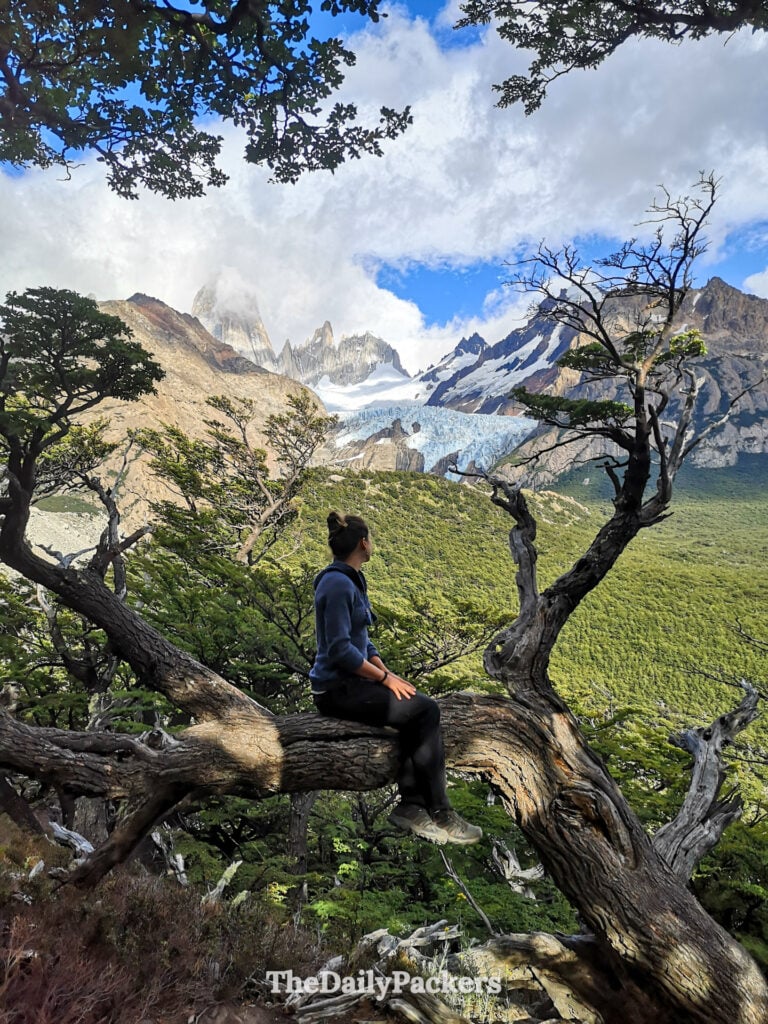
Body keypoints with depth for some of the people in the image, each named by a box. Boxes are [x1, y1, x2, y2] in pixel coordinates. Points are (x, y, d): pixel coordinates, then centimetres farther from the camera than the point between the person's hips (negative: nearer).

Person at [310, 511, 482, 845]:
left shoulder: (351, 580, 12)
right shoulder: (337, 583, -19)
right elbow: (340, 649, -24)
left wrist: (387, 673, 5)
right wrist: (384, 677, -16)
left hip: (351, 681, 9)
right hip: (336, 688, -9)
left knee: (421, 710, -1)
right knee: (425, 710, -13)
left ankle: (410, 805, 4)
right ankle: (438, 814, -3)